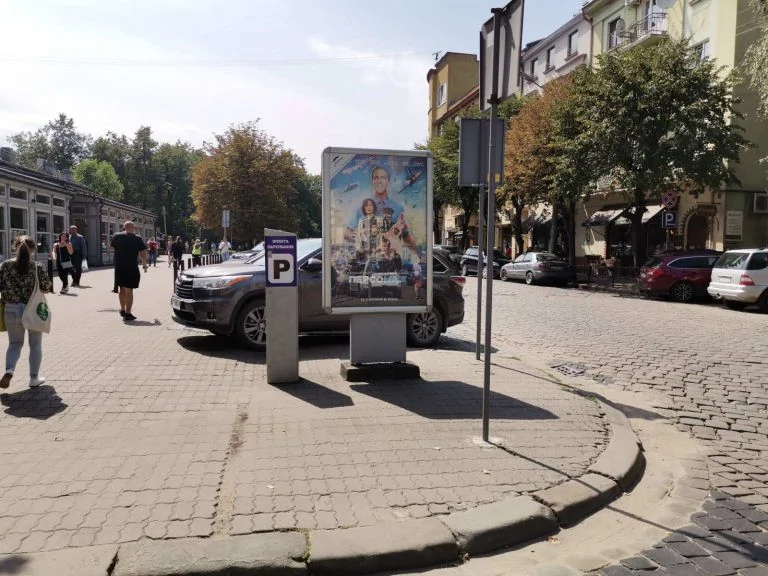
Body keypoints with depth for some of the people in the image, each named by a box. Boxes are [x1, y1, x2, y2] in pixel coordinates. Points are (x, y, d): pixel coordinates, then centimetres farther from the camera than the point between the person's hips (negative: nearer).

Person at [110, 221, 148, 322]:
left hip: (119, 267, 4)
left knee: (122, 288, 20)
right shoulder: (137, 239, -6)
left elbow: (112, 247, 20)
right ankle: (127, 313, -4)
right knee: (129, 290, -2)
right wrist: (144, 265, 6)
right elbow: (143, 254, -7)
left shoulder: (116, 236, 3)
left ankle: (122, 310, 31)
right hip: (131, 268, -4)